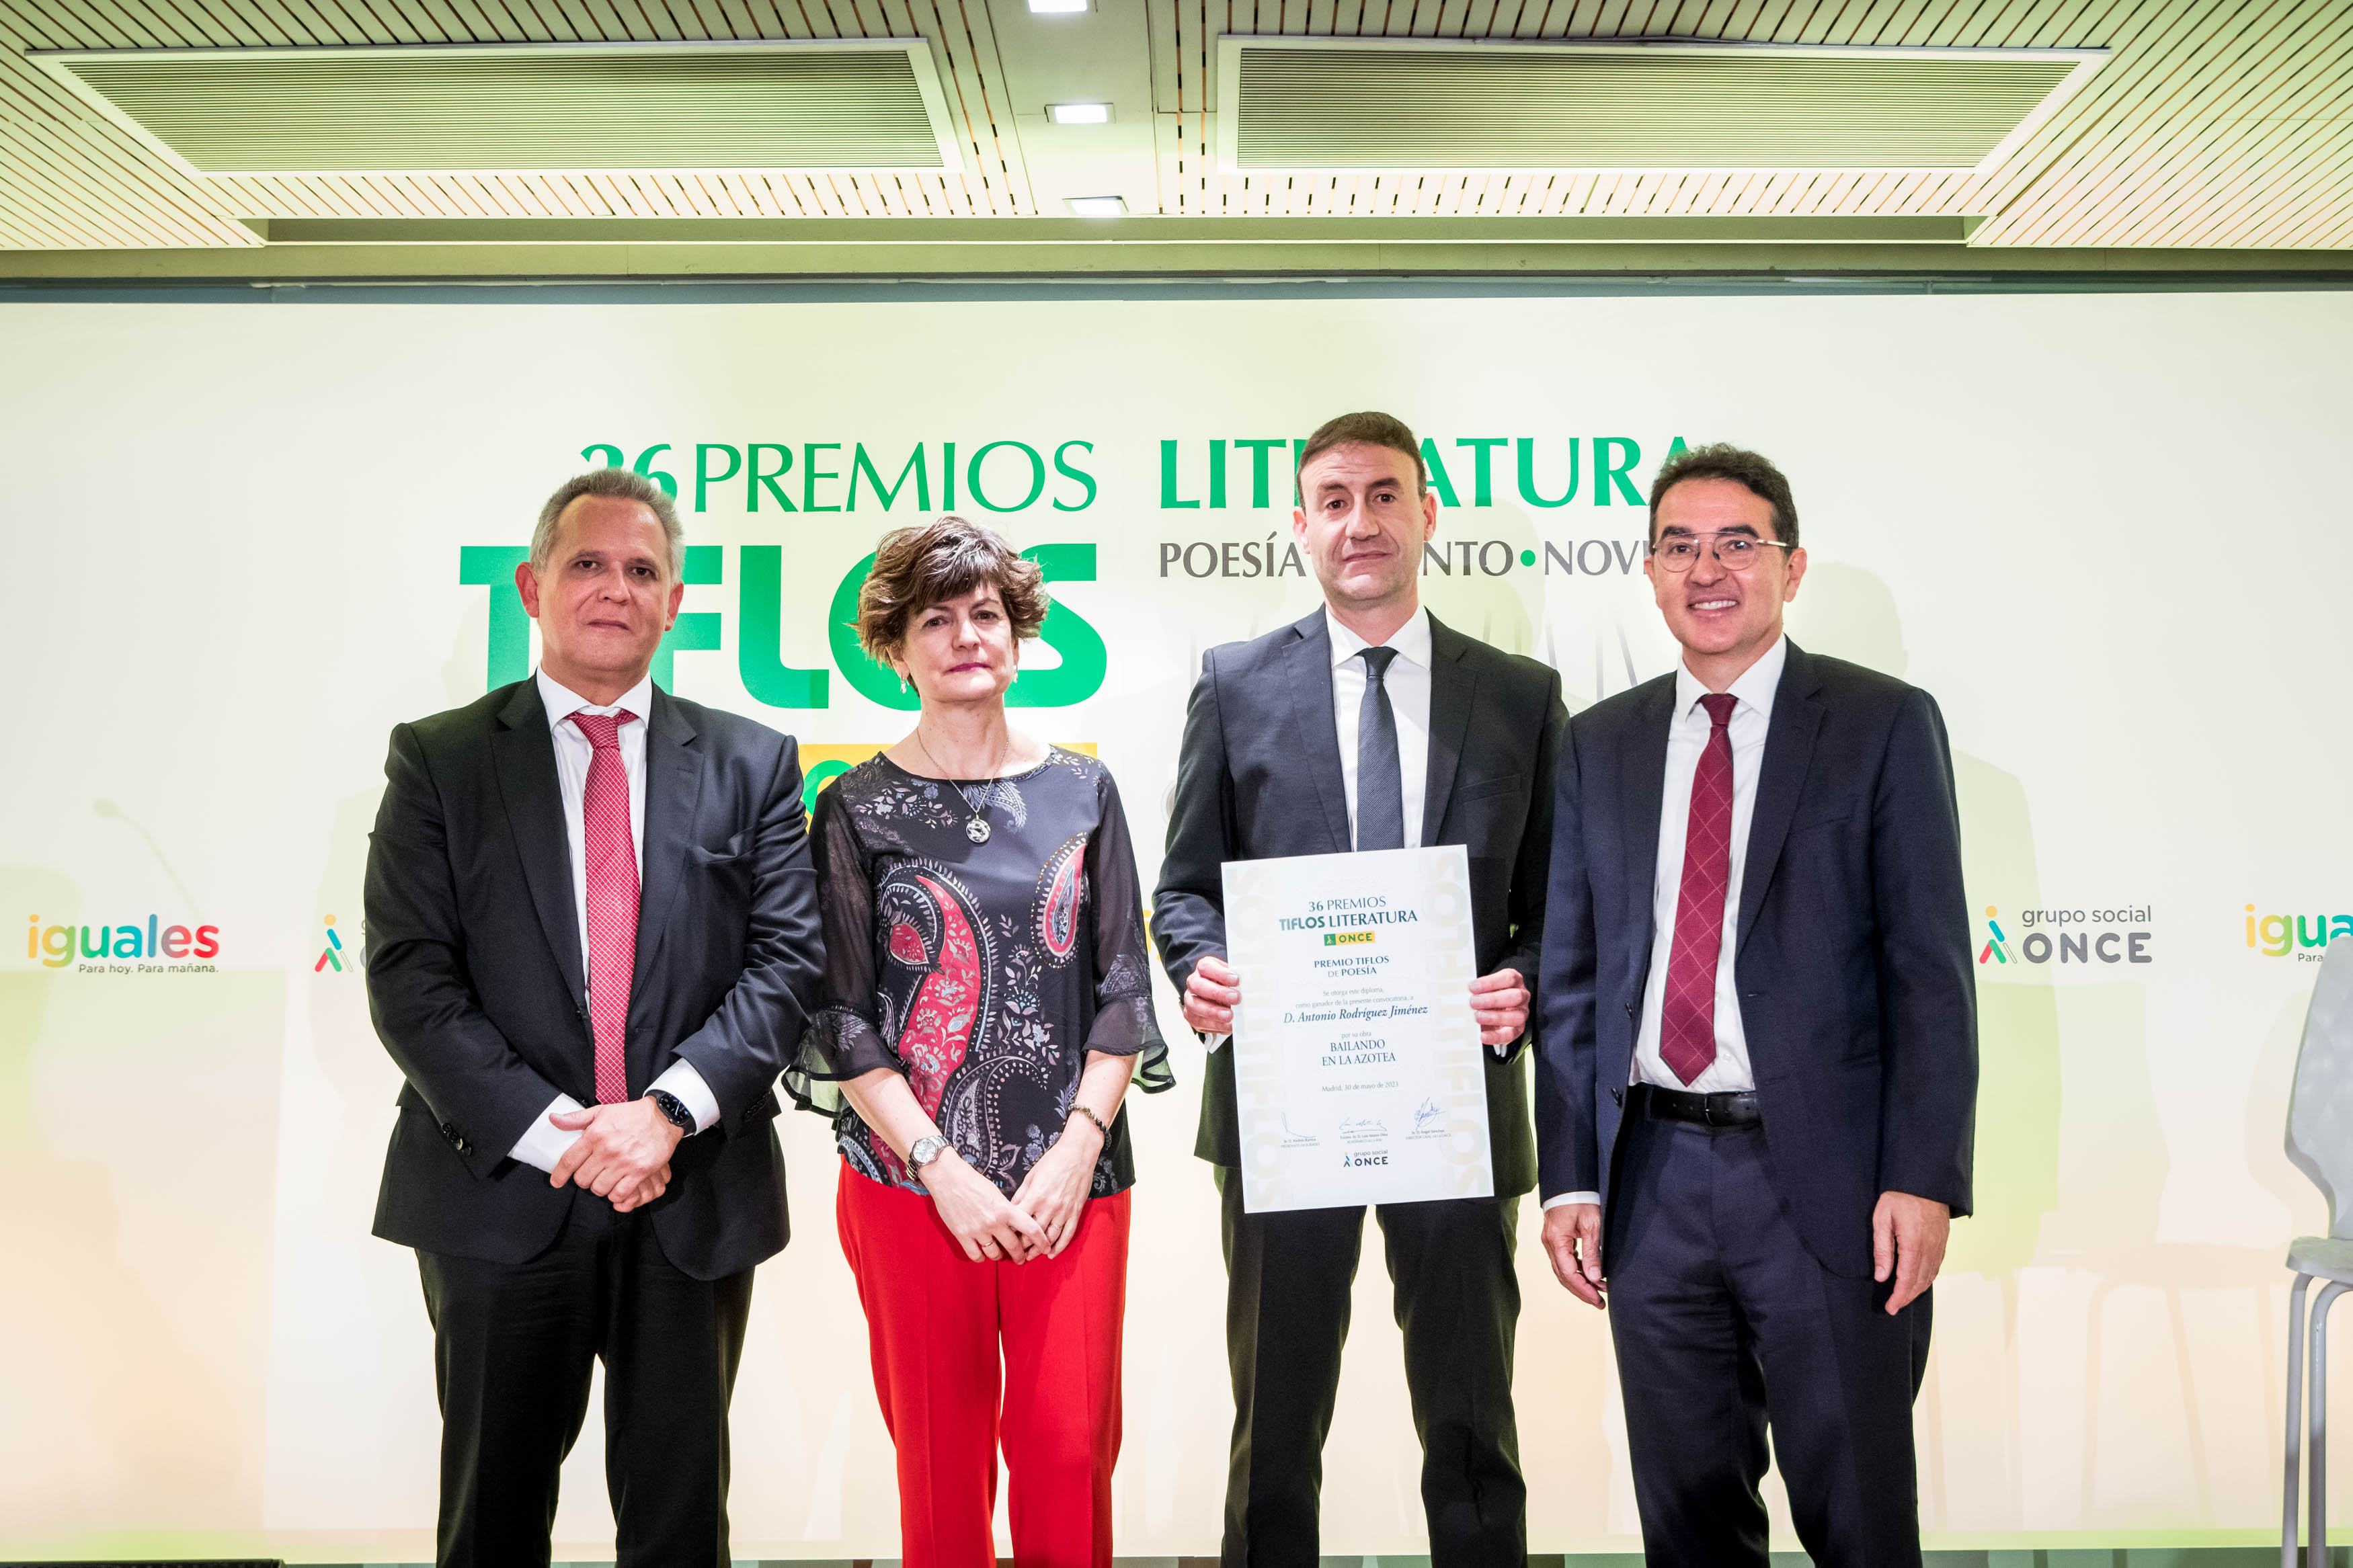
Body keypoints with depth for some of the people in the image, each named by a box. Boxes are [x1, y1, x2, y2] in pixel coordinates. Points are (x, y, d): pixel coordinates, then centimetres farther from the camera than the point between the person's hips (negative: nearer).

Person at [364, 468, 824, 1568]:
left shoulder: (752, 764, 5)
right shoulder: (439, 759, 2)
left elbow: (787, 959, -2)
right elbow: (408, 979, -5)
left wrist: (669, 1109, -15)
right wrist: (547, 1134, -14)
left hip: (695, 1198, 1)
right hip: (504, 1192, 0)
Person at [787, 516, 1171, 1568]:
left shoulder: (1081, 791, 8)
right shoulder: (858, 808, 3)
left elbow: (1122, 986, 7)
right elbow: (843, 1018, 0)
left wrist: (1079, 1147, -5)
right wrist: (943, 1168, -9)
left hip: (1072, 1177, 1)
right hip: (910, 1180, -1)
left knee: (1070, 1444, -2)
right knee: (941, 1457, 6)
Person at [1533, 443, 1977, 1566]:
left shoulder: (1885, 725, 0)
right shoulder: (1600, 743, 9)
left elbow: (1929, 969, -4)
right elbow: (1571, 974, 9)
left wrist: (1923, 1180, -12)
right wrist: (1570, 1176, 3)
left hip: (1827, 1178, -3)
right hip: (1653, 1175, 3)